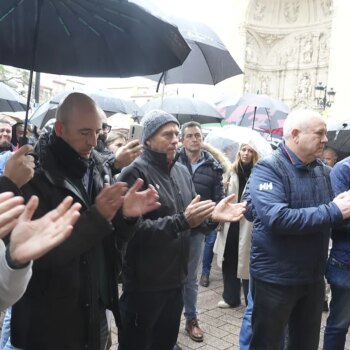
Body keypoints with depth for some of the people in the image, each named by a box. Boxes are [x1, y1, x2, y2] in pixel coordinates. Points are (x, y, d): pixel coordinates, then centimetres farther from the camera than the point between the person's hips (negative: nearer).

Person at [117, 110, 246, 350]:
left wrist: (212, 214, -4)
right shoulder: (135, 173, -17)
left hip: (175, 278, 8)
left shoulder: (182, 171, 10)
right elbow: (135, 228, -26)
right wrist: (182, 221, -33)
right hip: (144, 283, -7)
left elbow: (192, 217, 16)